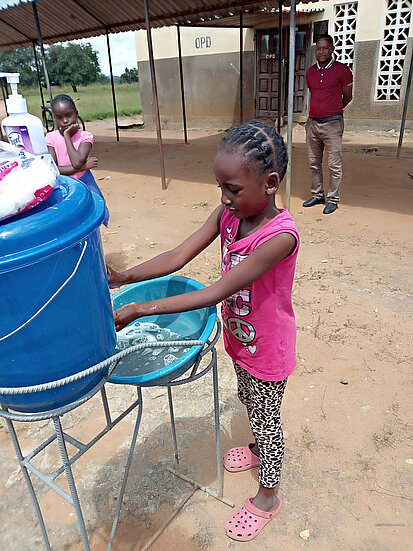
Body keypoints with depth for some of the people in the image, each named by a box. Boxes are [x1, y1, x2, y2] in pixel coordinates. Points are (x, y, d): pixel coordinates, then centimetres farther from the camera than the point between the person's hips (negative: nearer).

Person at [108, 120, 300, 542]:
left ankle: (267, 495, 43)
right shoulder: (227, 214, -13)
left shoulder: (280, 235, -36)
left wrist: (140, 310, -36)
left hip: (267, 350, -7)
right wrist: (124, 278, -26)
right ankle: (258, 450, 61)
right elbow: (179, 257, -14)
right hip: (239, 338, 7)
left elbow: (215, 294, -38)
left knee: (266, 417, 16)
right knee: (248, 401, 30)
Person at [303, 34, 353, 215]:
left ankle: (333, 200, 6)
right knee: (314, 163, 11)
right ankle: (317, 195, 23)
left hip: (332, 124, -5)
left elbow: (347, 97, 6)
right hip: (312, 123, 5)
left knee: (334, 164, -2)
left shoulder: (342, 70, -4)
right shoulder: (310, 72, 10)